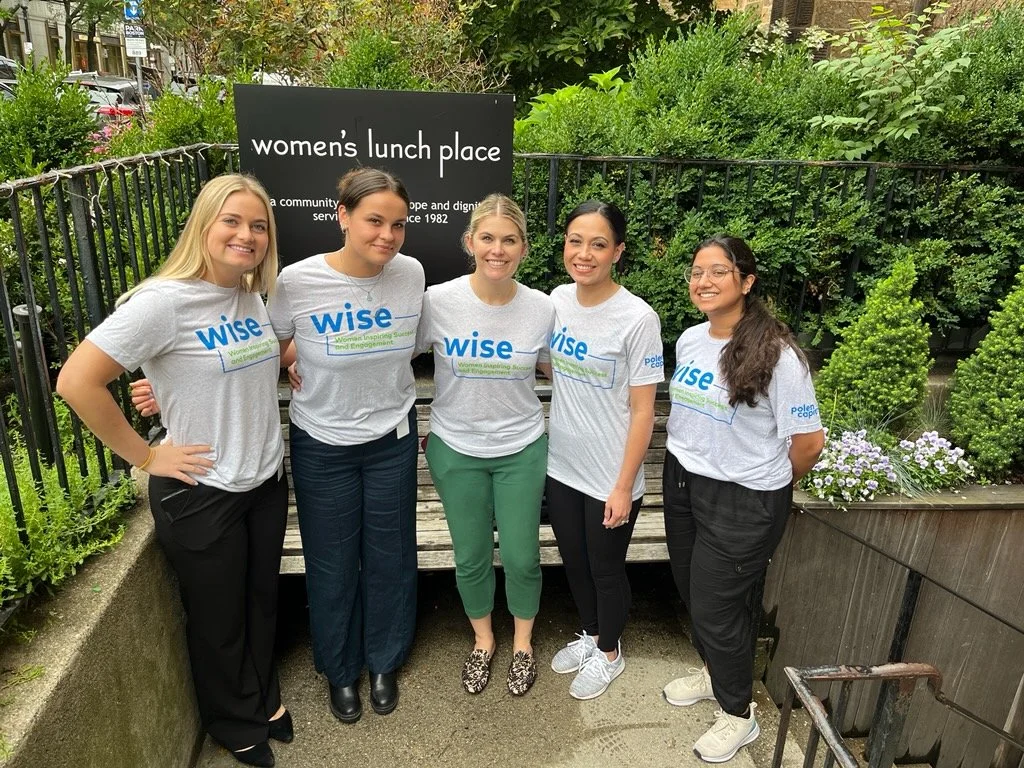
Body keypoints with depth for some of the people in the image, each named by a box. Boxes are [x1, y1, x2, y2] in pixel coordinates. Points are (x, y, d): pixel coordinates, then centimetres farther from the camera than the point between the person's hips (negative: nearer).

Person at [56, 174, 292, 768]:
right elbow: (77, 382, -23)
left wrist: (288, 357, 3)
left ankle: (264, 697, 49)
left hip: (267, 479, 6)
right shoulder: (164, 301, -21)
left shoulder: (253, 296, 2)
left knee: (262, 601, 23)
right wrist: (145, 456, -17)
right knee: (218, 619, 16)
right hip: (202, 493, -6)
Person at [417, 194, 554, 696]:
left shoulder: (541, 308, -10)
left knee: (521, 556, 10)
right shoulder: (438, 301, -14)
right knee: (471, 557, 14)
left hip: (522, 449, 1)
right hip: (456, 449, 0)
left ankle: (522, 643, 39)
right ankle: (483, 640, 43)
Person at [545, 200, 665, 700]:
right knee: (574, 563, 23)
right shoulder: (558, 300, -3)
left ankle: (609, 653, 43)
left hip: (609, 477, -5)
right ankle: (590, 635, 49)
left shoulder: (637, 318, -20)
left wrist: (624, 486, -15)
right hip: (561, 465, 5)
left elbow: (642, 410, -16)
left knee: (606, 571, 15)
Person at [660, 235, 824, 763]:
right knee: (690, 592, 21)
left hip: (743, 502, -7)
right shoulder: (689, 340, 1)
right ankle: (713, 671, 50)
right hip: (681, 483, 7)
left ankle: (738, 715, 32)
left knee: (716, 608, 5)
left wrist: (767, 485, 1)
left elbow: (809, 441, -14)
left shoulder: (776, 354, -21)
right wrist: (688, 467, 14)